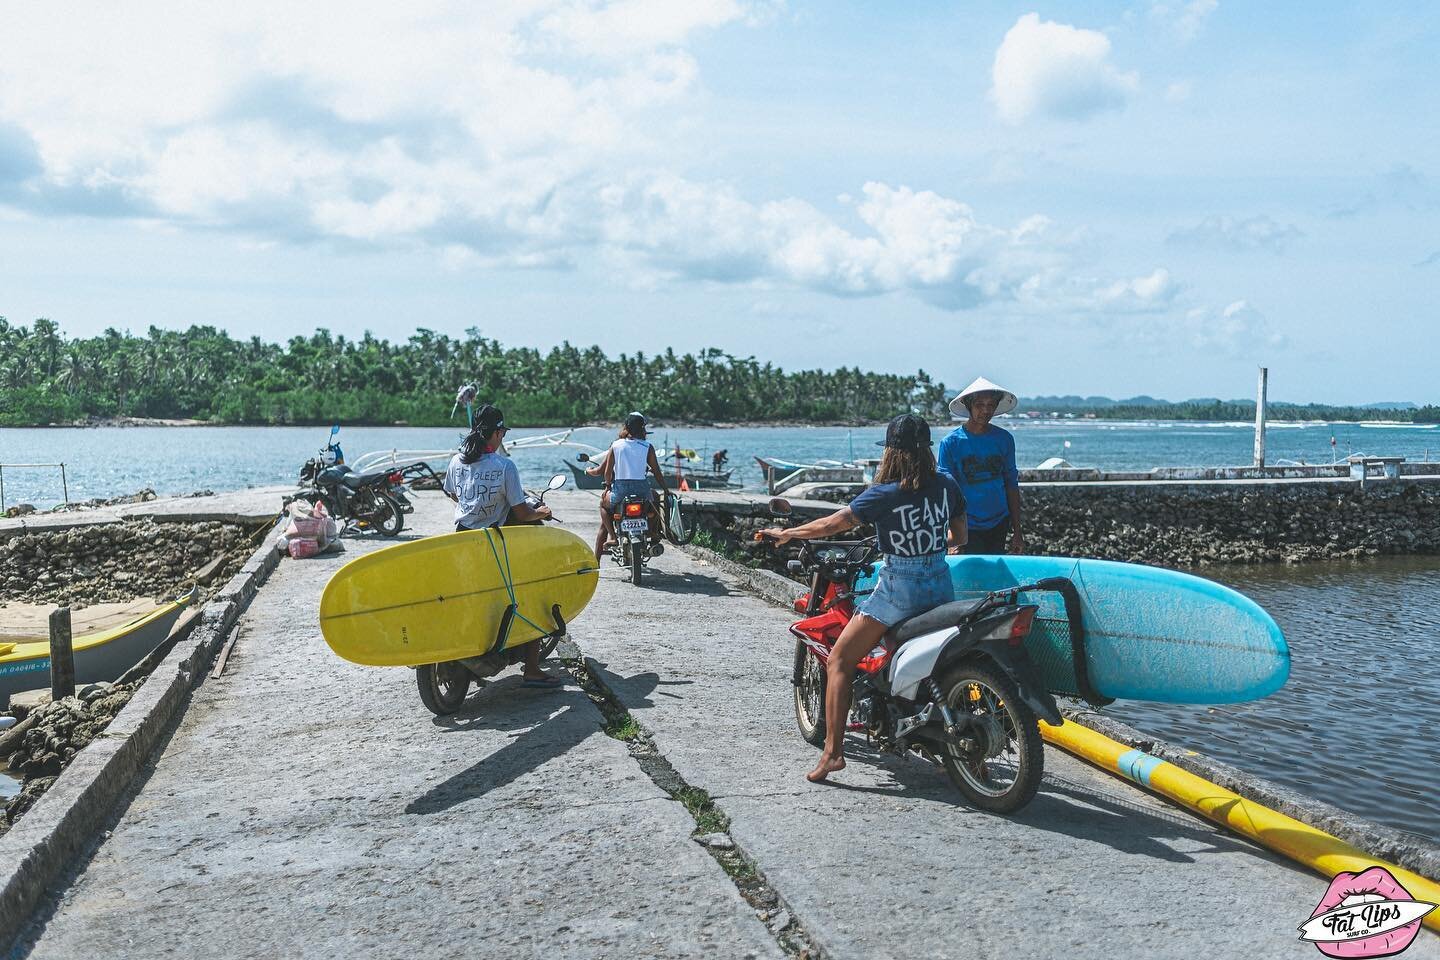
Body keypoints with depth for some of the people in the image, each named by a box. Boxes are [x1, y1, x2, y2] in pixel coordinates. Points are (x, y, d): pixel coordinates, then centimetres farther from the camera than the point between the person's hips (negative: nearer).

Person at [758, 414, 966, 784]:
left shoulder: (884, 494, -11)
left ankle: (833, 751, -7)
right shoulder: (946, 486, 3)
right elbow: (960, 537, 13)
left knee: (840, 661, 0)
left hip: (898, 587, -6)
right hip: (942, 585, 6)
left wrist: (786, 533, 4)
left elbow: (832, 524, -9)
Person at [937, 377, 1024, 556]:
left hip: (999, 524, 3)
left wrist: (1017, 531, 6)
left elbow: (1011, 485, 7)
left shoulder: (1004, 439, 1)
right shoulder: (950, 443, -9)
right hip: (967, 527, -3)